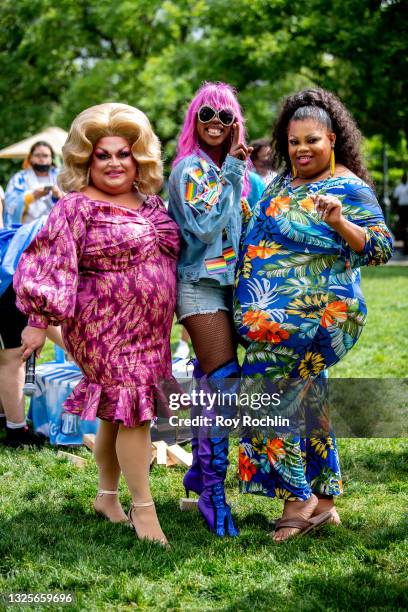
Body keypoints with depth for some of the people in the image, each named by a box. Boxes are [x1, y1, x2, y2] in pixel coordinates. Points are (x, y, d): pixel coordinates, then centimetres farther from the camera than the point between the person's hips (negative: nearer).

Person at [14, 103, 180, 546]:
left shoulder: (150, 202, 11)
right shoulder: (78, 207, -11)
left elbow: (167, 255, 23)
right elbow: (50, 264, -15)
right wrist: (38, 321, -18)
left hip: (148, 329, 7)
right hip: (106, 329, -7)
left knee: (118, 411, 15)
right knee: (132, 409, -8)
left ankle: (107, 496, 28)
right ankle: (142, 507, 0)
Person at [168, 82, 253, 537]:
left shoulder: (226, 168, 16)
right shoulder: (190, 168, -8)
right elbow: (203, 225, -22)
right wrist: (230, 172, -18)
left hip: (226, 282, 8)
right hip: (200, 283, -8)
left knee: (210, 381, 11)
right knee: (225, 383, -14)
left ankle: (200, 469, 24)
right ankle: (212, 494, -8)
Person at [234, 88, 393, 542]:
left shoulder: (349, 189, -9)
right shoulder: (280, 185, 14)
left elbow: (381, 249, -15)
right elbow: (261, 236, 28)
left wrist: (339, 222, -29)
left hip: (315, 315, -8)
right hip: (276, 315, 8)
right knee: (306, 402, 13)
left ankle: (298, 501, 0)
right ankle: (323, 502, 23)